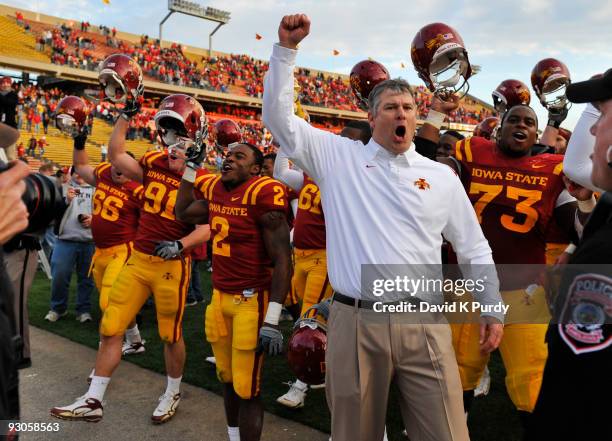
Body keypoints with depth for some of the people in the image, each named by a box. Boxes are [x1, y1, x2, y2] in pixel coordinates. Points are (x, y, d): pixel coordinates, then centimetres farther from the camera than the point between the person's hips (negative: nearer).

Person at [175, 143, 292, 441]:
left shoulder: (263, 194, -16)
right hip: (220, 296, 8)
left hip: (252, 299, -7)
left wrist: (272, 320, -21)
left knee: (247, 389, 0)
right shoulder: (215, 189, 7)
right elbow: (183, 213, 27)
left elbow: (282, 260, -18)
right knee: (228, 379, 19)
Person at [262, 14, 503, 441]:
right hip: (354, 322, -1)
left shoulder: (442, 177, 9)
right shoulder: (339, 157, 5)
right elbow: (279, 117, 3)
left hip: (424, 325, 1)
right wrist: (286, 49, -2)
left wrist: (493, 309, 14)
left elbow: (474, 248, 16)